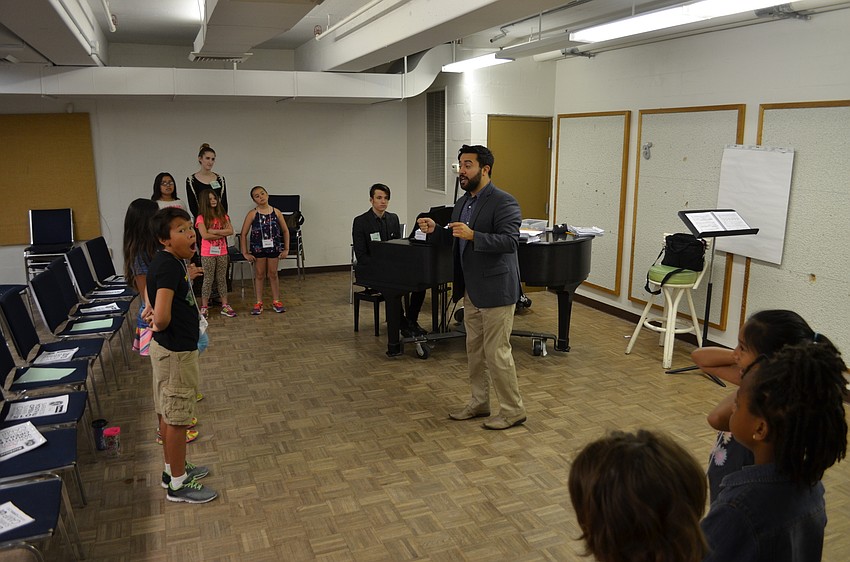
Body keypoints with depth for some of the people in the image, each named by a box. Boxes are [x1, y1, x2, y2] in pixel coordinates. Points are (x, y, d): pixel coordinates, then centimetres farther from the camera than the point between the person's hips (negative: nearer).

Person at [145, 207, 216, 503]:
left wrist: (186, 278, 22)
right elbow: (162, 317, -33)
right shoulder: (168, 266, -25)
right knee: (176, 418, 4)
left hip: (170, 348, 10)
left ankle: (174, 468, 37)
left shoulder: (171, 262, 5)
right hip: (175, 352, -10)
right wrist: (159, 324, -16)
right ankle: (178, 484, 18)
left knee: (169, 414, 21)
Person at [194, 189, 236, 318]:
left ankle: (225, 306, 15)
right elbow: (205, 235, -17)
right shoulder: (201, 217, -5)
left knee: (222, 279, 10)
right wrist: (222, 234, -11)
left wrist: (214, 231, -15)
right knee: (208, 280, 1)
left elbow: (230, 231, -6)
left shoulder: (223, 216, 7)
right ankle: (204, 307, 10)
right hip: (208, 254, -4)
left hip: (222, 252, 4)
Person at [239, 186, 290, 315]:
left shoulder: (276, 212, -2)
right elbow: (244, 234, -3)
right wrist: (245, 253, -6)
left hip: (273, 247, 1)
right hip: (258, 248, -1)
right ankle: (259, 303, 18)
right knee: (259, 275, 9)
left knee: (273, 274, 11)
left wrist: (286, 249, 2)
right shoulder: (252, 214, -7)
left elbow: (285, 231, 5)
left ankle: (276, 301, 22)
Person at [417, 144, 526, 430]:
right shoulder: (462, 203, 11)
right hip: (471, 290, 9)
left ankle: (513, 410, 14)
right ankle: (479, 403, 31)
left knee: (497, 352, -2)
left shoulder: (503, 202, -15)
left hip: (495, 290, -9)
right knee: (475, 350, 17)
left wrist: (472, 235, -34)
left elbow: (510, 241, -25)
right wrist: (436, 230, 0)